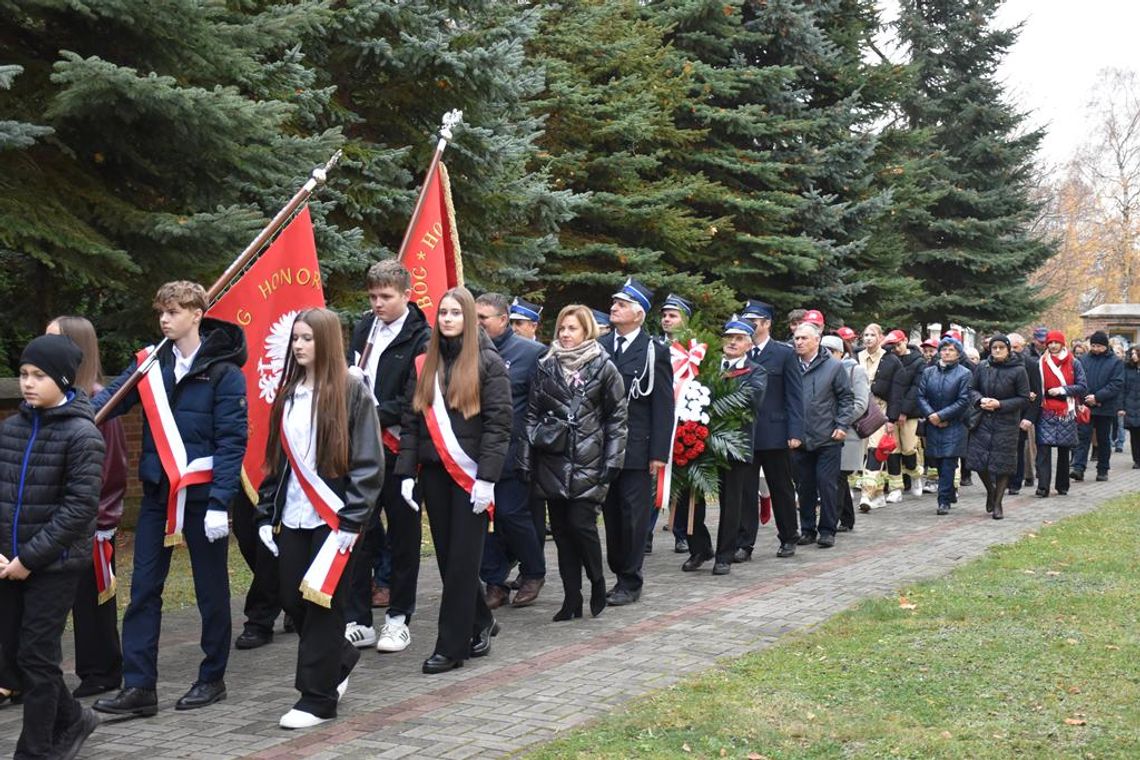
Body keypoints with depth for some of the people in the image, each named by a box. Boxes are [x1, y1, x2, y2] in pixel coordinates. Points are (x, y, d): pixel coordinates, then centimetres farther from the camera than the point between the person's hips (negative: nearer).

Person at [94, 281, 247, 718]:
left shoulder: (223, 371, -8)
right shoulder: (150, 363, 7)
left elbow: (232, 440, -12)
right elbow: (112, 397, -5)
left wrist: (220, 502, -18)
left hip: (202, 495, -4)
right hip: (156, 491, 5)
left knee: (210, 588, 8)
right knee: (143, 589, 3)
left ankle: (213, 678, 21)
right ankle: (138, 686, 8)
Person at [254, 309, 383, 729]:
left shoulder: (352, 392, -6)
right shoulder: (287, 394, 12)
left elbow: (369, 462, -9)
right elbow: (275, 458, 17)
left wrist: (352, 519, -15)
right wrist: (266, 513, 11)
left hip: (332, 517, -6)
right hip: (292, 517, 6)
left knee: (322, 602, -3)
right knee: (292, 600, 8)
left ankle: (318, 697, 7)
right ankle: (340, 657, 33)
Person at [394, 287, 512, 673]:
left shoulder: (488, 363, -4)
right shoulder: (424, 364, 11)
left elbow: (499, 423, -9)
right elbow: (411, 421, 10)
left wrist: (487, 478, -16)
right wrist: (407, 472, 1)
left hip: (470, 474, -5)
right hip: (434, 472, 5)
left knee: (462, 560, -3)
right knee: (447, 557, 9)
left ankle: (451, 647, 1)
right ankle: (480, 622, 28)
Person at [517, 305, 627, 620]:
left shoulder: (603, 368, 0)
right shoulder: (547, 367, 8)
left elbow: (617, 417, 0)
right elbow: (532, 414, 9)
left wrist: (612, 461, -6)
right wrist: (526, 460, 4)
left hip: (587, 463, -4)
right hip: (553, 461, 4)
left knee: (581, 524, -10)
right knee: (561, 529, 5)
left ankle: (597, 584, 14)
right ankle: (571, 598, 12)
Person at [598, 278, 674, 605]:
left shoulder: (655, 352, -4)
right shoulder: (599, 347, 7)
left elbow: (663, 405, -5)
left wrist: (659, 453, -10)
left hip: (637, 449, -4)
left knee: (633, 514, -1)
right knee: (611, 513, 9)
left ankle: (630, 582, 7)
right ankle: (620, 573, 19)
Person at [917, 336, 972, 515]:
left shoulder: (964, 374, -3)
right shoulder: (928, 372, 9)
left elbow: (963, 401, -9)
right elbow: (921, 396, 4)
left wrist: (941, 415, -13)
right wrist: (930, 415, -12)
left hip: (954, 426, -4)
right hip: (933, 426, 4)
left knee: (948, 463, -8)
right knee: (939, 463, 9)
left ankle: (944, 501, -7)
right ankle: (949, 494, 26)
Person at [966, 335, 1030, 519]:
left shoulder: (1018, 370, -9)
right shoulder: (983, 367, 1)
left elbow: (1024, 399, -6)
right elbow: (972, 388, 10)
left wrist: (1000, 404, -17)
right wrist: (980, 400, -11)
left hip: (1006, 423, -3)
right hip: (984, 421, 3)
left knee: (1003, 463, 0)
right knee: (978, 460, 0)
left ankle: (997, 503, 13)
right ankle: (990, 491, 29)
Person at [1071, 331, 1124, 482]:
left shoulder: (1115, 362, -1)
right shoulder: (1083, 360, 5)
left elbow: (1117, 385, -9)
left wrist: (1097, 397, -17)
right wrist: (1087, 397, -12)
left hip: (1106, 408, -1)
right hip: (1085, 407, 1)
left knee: (1104, 440, 9)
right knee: (1083, 436, -8)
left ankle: (1103, 470, 19)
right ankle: (1078, 468, -14)